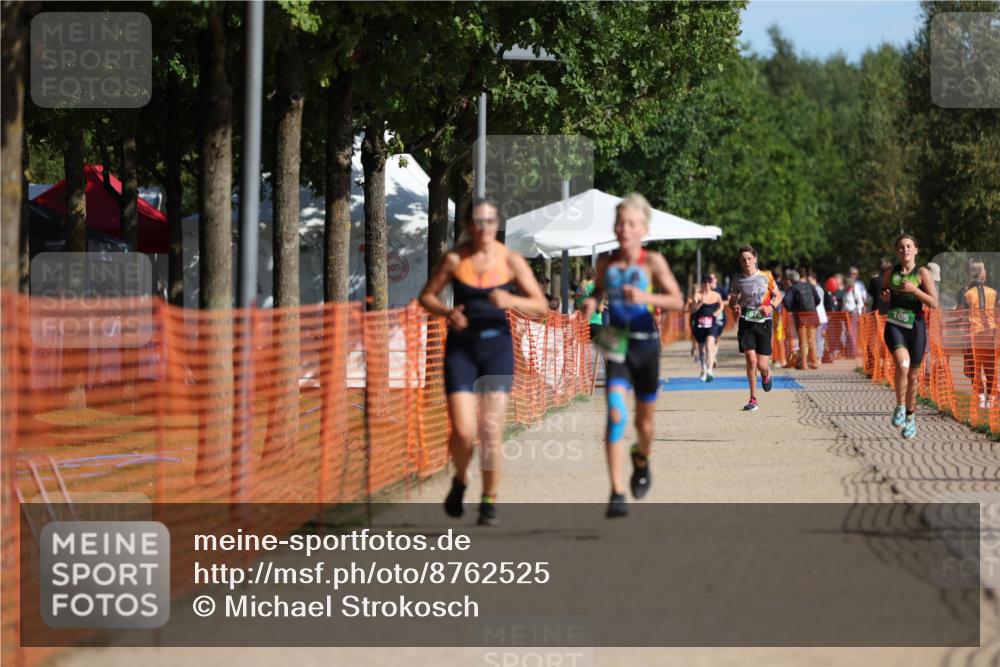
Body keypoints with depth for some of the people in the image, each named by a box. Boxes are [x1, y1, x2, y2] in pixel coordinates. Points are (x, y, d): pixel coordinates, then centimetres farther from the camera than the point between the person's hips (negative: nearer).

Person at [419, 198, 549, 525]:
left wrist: (510, 301, -21)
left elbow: (540, 306, -2)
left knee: (491, 430, -7)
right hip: (461, 347, 0)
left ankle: (489, 501, 9)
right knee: (463, 431, -10)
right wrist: (447, 312, -14)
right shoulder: (454, 259, -3)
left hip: (497, 345, 0)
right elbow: (426, 296, 6)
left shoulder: (510, 260, -2)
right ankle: (460, 480, 21)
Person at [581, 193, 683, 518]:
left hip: (646, 345, -1)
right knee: (616, 415, -18)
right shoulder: (606, 264, 1)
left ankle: (641, 459, 50)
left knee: (644, 423, 14)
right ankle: (617, 494, -19)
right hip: (617, 346, 1)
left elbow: (677, 300, -14)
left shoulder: (652, 262, -9)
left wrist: (646, 298, -30)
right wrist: (591, 302, -2)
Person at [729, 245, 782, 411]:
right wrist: (735, 308, -11)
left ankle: (766, 373, 38)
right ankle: (753, 399, 0)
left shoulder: (766, 277, -3)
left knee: (762, 365, -2)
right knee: (751, 360, -12)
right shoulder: (738, 281, 0)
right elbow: (732, 301, 12)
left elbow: (778, 296, 7)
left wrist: (770, 307, -13)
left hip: (763, 322, 0)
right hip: (746, 323, 0)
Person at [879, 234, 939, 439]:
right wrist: (884, 297, -2)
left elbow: (934, 303, -8)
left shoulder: (922, 273, -3)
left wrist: (914, 290, -19)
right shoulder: (890, 273, 5)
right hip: (894, 325, 0)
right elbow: (883, 294, 21)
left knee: (913, 375, 9)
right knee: (902, 364, -26)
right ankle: (900, 407, -10)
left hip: (915, 327, 0)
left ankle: (910, 417, 27)